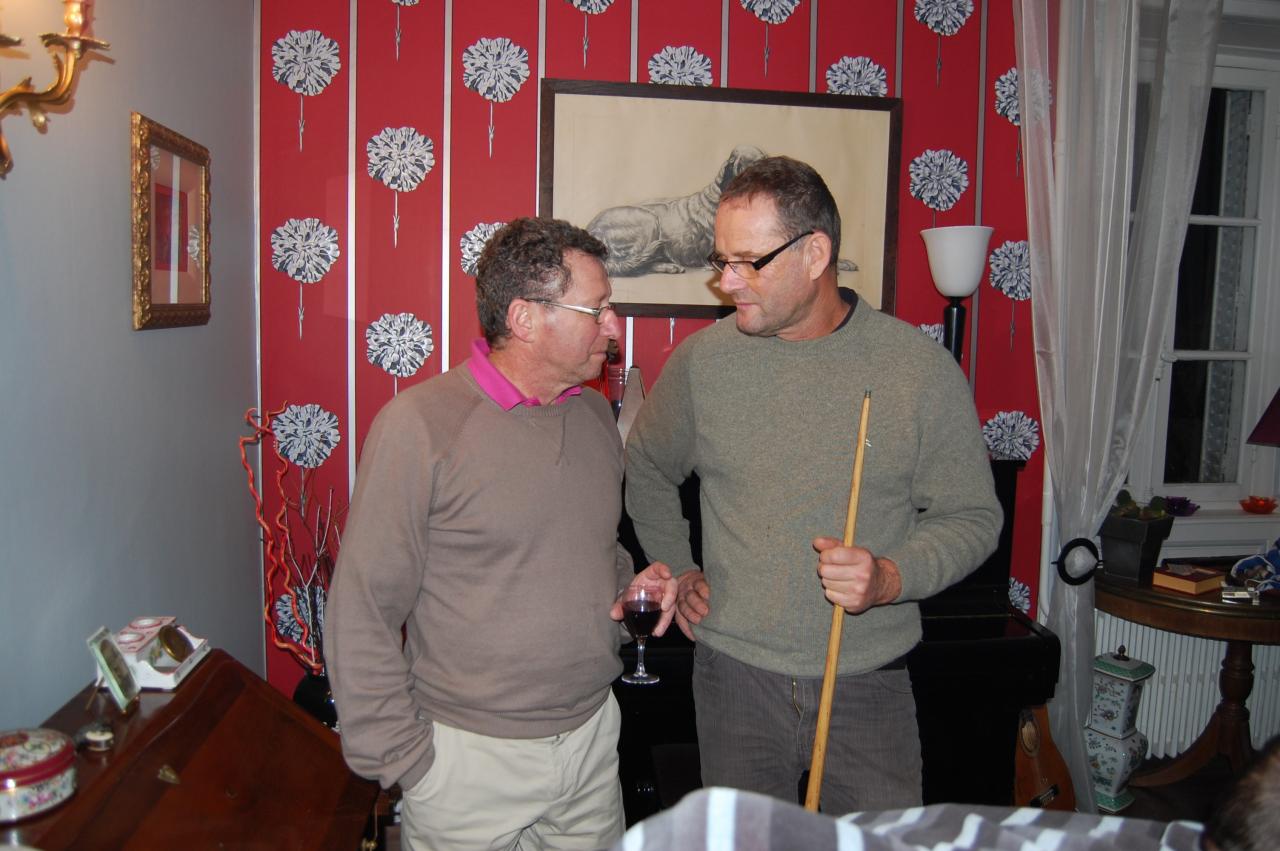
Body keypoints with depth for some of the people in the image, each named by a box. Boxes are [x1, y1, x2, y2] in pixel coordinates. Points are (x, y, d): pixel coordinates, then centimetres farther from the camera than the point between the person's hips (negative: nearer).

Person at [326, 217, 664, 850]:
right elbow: (363, 610, -14)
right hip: (470, 756, -5)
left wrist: (628, 588, -1)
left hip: (594, 734, 6)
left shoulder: (595, 413, 4)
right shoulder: (420, 422, -16)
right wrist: (400, 760, -11)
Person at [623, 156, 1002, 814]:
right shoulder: (702, 360, -3)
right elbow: (647, 469, 14)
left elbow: (972, 516, -2)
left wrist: (891, 577, -19)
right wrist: (677, 570, 8)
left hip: (870, 684, -1)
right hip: (734, 675, 2)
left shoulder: (921, 367, -8)